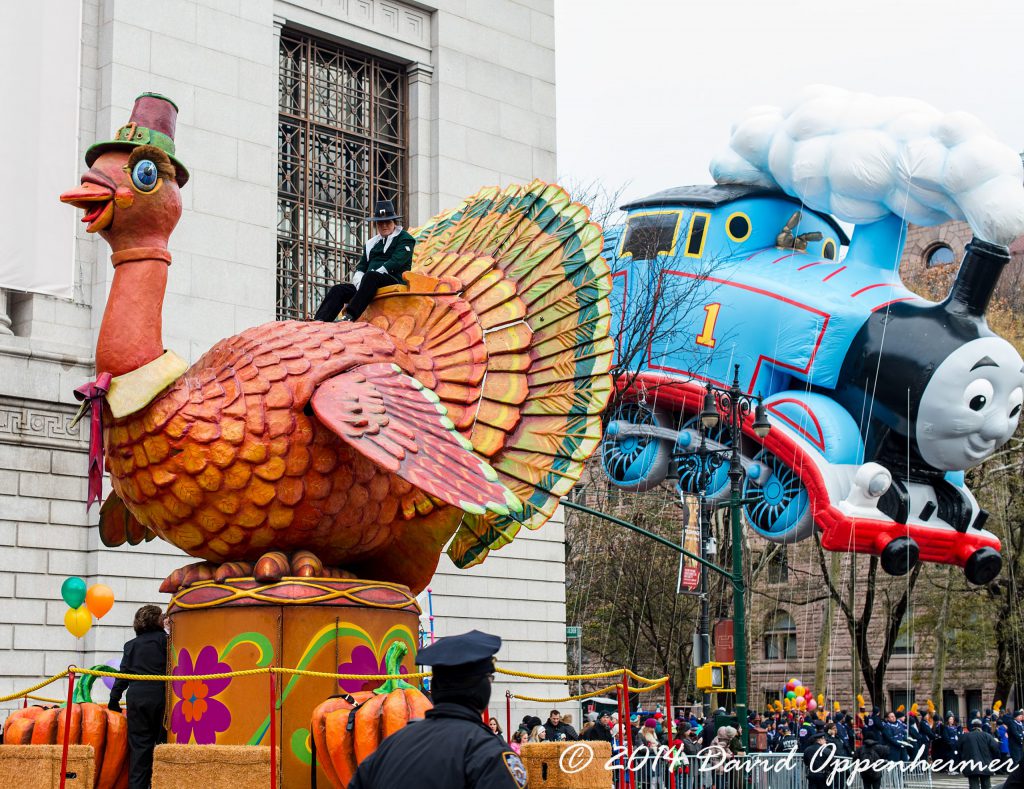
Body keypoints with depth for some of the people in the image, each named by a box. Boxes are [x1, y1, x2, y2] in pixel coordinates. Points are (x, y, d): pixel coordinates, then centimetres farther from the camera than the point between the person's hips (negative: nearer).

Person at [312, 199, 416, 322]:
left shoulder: (405, 239, 9)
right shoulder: (371, 244, 27)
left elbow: (396, 263, -7)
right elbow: (361, 267, 19)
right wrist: (359, 281, -6)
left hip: (395, 282, -6)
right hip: (370, 284, 6)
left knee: (370, 276, -37)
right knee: (339, 290, -15)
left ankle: (350, 316, -49)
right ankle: (318, 321, -34)